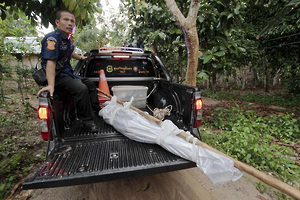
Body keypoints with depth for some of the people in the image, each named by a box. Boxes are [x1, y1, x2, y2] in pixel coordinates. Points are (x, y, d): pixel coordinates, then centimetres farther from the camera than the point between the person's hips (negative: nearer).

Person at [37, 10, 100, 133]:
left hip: (68, 73, 10)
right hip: (58, 76, -10)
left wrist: (80, 57, 40)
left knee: (90, 84, 18)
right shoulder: (52, 38, -21)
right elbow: (51, 62, -33)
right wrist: (51, 85, -42)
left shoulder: (68, 39, 9)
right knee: (81, 89, -31)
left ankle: (96, 111, 29)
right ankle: (87, 121, -18)